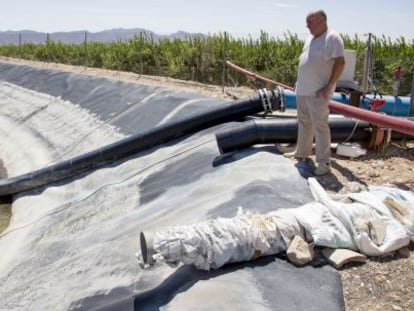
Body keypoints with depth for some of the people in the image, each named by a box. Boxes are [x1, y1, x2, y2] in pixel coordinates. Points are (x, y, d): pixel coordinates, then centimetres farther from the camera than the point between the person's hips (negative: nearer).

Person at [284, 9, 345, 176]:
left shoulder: (332, 37, -13)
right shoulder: (310, 38, 14)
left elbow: (340, 63, -18)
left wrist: (329, 86, -20)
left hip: (317, 92, -9)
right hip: (303, 90, 9)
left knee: (320, 125, -7)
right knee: (304, 122, 18)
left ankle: (323, 163, -1)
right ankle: (302, 152, 32)